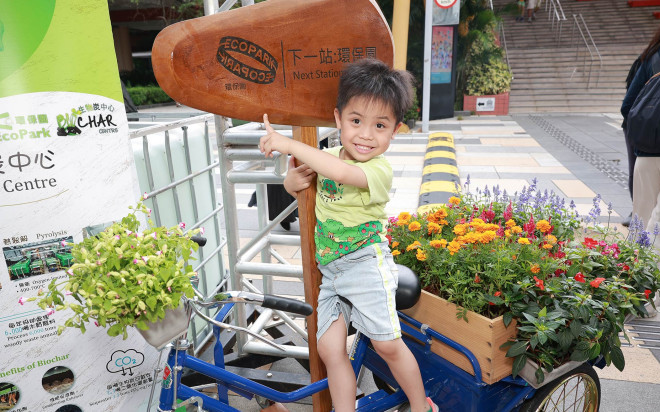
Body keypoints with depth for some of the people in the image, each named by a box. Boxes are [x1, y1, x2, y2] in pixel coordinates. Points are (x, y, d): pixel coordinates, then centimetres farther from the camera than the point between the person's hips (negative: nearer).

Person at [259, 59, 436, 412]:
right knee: (329, 348, 3)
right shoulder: (326, 158, 7)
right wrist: (294, 179, -5)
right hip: (331, 270, 7)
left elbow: (341, 172, -36)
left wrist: (289, 144, -31)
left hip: (366, 264, -6)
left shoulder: (380, 170, -16)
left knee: (387, 344, -1)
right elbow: (292, 186, 21)